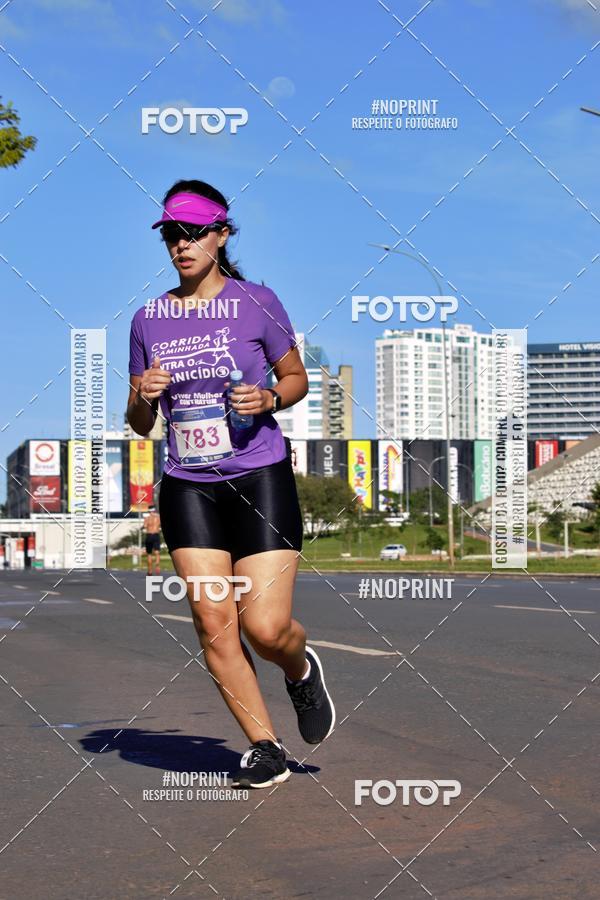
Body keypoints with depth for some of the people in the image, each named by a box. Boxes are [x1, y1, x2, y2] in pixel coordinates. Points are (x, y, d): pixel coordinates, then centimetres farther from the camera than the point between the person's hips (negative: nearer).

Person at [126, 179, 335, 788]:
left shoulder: (256, 303, -1)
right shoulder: (148, 319, 8)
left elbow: (297, 378, 10)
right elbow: (139, 424, 14)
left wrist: (268, 399, -11)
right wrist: (143, 396, -9)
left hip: (259, 480, -3)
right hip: (187, 487, 3)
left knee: (266, 628, -9)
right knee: (212, 622, -5)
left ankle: (301, 670, 27)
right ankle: (264, 748, 9)